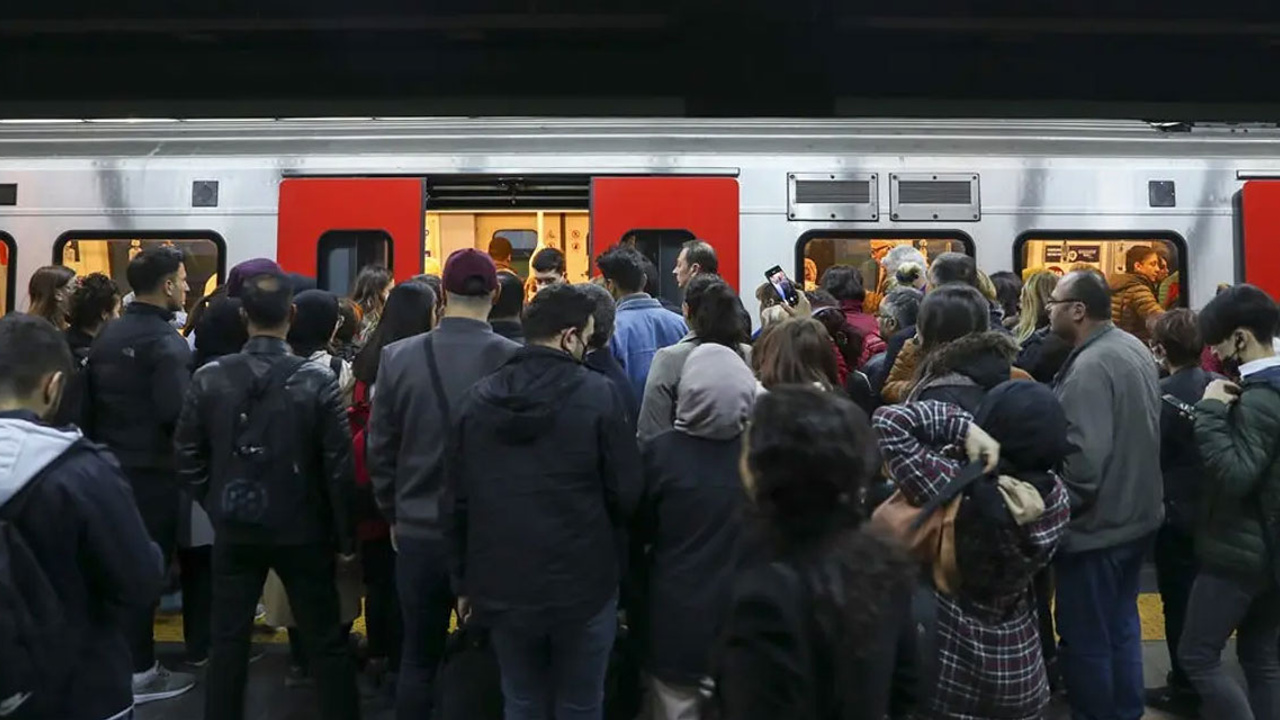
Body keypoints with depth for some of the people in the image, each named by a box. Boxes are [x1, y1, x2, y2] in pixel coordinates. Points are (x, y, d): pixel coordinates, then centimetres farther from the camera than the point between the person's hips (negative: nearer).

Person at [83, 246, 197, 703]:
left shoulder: (106, 336, 8)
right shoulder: (166, 341, -17)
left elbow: (88, 403, 11)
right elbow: (176, 413, -26)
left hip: (109, 466, 8)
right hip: (152, 470, -8)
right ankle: (138, 672, 13)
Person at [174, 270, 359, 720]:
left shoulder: (209, 378, -6)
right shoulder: (317, 381, -14)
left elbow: (188, 459, 1)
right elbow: (339, 467, -13)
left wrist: (217, 506, 15)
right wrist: (345, 536, -2)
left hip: (233, 530, 3)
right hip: (302, 531, -2)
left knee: (228, 640, 16)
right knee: (326, 641, 10)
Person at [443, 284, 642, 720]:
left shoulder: (479, 397, -1)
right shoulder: (597, 394, -13)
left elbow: (455, 502, 4)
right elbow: (627, 494, -10)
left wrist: (463, 582, 15)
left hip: (503, 587, 4)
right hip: (582, 585, -3)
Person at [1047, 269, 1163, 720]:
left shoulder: (1090, 366, -26)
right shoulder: (1134, 347, 5)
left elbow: (1083, 460, -30)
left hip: (1098, 525, -10)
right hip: (1136, 513, 10)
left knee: (1086, 640, 7)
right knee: (1120, 624, 23)